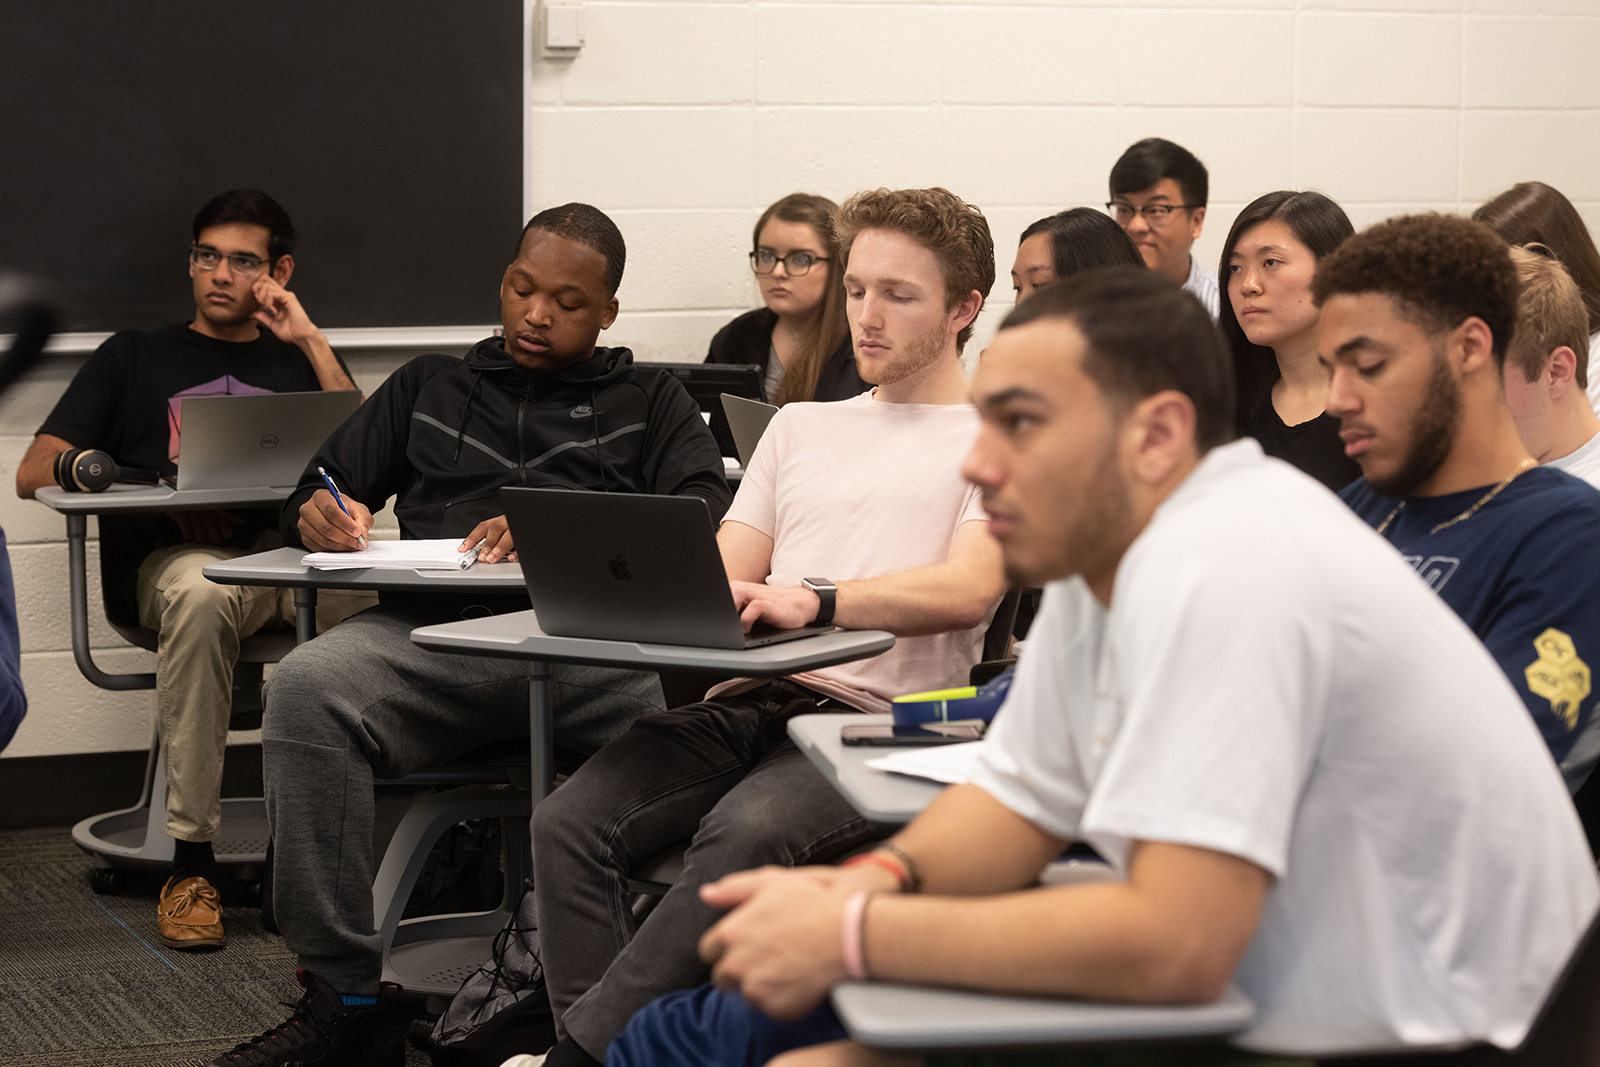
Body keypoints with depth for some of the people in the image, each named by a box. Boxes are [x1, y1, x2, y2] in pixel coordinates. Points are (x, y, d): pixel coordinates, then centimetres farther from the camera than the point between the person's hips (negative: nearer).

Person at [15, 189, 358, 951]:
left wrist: (312, 343, 8)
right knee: (201, 593, -40)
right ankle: (190, 864, -37)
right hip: (168, 557, -1)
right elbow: (35, 472, 14)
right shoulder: (135, 358, 25)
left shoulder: (299, 361, 28)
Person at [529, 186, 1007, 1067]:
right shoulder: (799, 427, 29)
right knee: (570, 822, -22)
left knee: (746, 832, -36)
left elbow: (968, 590, -9)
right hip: (754, 701, 6)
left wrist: (814, 599, -25)